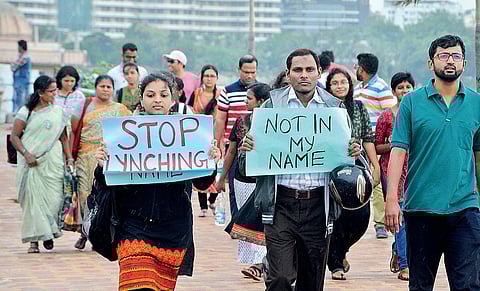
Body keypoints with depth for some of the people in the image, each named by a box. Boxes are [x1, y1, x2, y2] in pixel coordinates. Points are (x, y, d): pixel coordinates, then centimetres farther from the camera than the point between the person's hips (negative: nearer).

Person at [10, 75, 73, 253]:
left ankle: (49, 231, 15)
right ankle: (34, 240, -2)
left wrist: (69, 157, 4)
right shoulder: (26, 111, 1)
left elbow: (63, 137, 16)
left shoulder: (58, 112, 10)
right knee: (33, 199, -6)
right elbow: (14, 136, 0)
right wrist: (26, 155, -12)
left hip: (53, 160, 2)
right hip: (31, 162, -2)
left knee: (54, 198, -6)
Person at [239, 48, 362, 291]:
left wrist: (354, 153, -10)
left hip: (318, 205, 2)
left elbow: (345, 151, 13)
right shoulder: (272, 104, 5)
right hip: (281, 204, -2)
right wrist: (246, 150, -17)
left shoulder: (335, 107, 8)